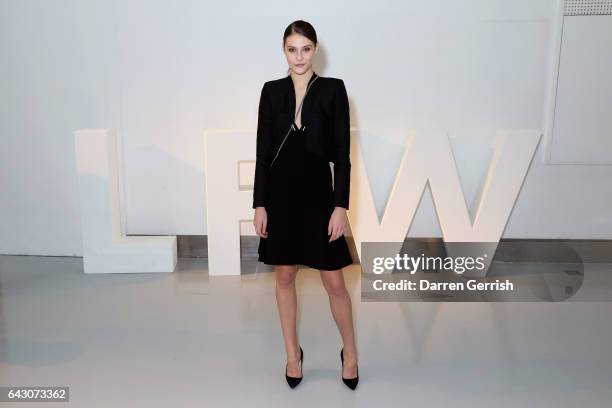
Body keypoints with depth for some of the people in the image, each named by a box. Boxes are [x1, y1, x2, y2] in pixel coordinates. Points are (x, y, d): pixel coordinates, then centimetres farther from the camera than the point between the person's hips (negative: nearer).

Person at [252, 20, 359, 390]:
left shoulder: (334, 89, -2)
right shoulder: (272, 90, 4)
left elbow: (342, 152, -5)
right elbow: (263, 150, 3)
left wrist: (341, 206, -11)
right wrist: (259, 204, -1)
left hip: (318, 192, -2)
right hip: (280, 192, 3)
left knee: (335, 282, 2)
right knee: (285, 276, 11)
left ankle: (350, 352, 26)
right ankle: (293, 352, 29)